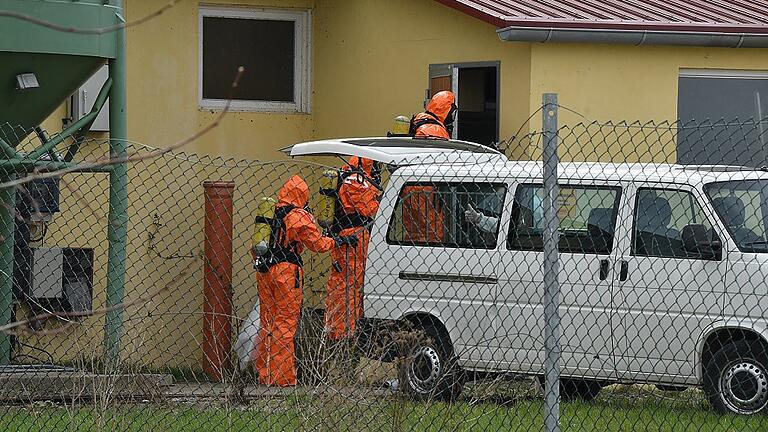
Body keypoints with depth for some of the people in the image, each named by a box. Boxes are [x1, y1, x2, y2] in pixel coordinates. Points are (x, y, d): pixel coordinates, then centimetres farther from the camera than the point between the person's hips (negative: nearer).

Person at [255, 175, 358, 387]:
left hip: (264, 272, 7)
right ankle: (282, 376, -7)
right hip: (286, 272, -7)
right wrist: (341, 241, 8)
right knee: (285, 323, -4)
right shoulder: (298, 217, -8)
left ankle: (264, 375, 13)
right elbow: (317, 243, -4)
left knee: (268, 324, 12)